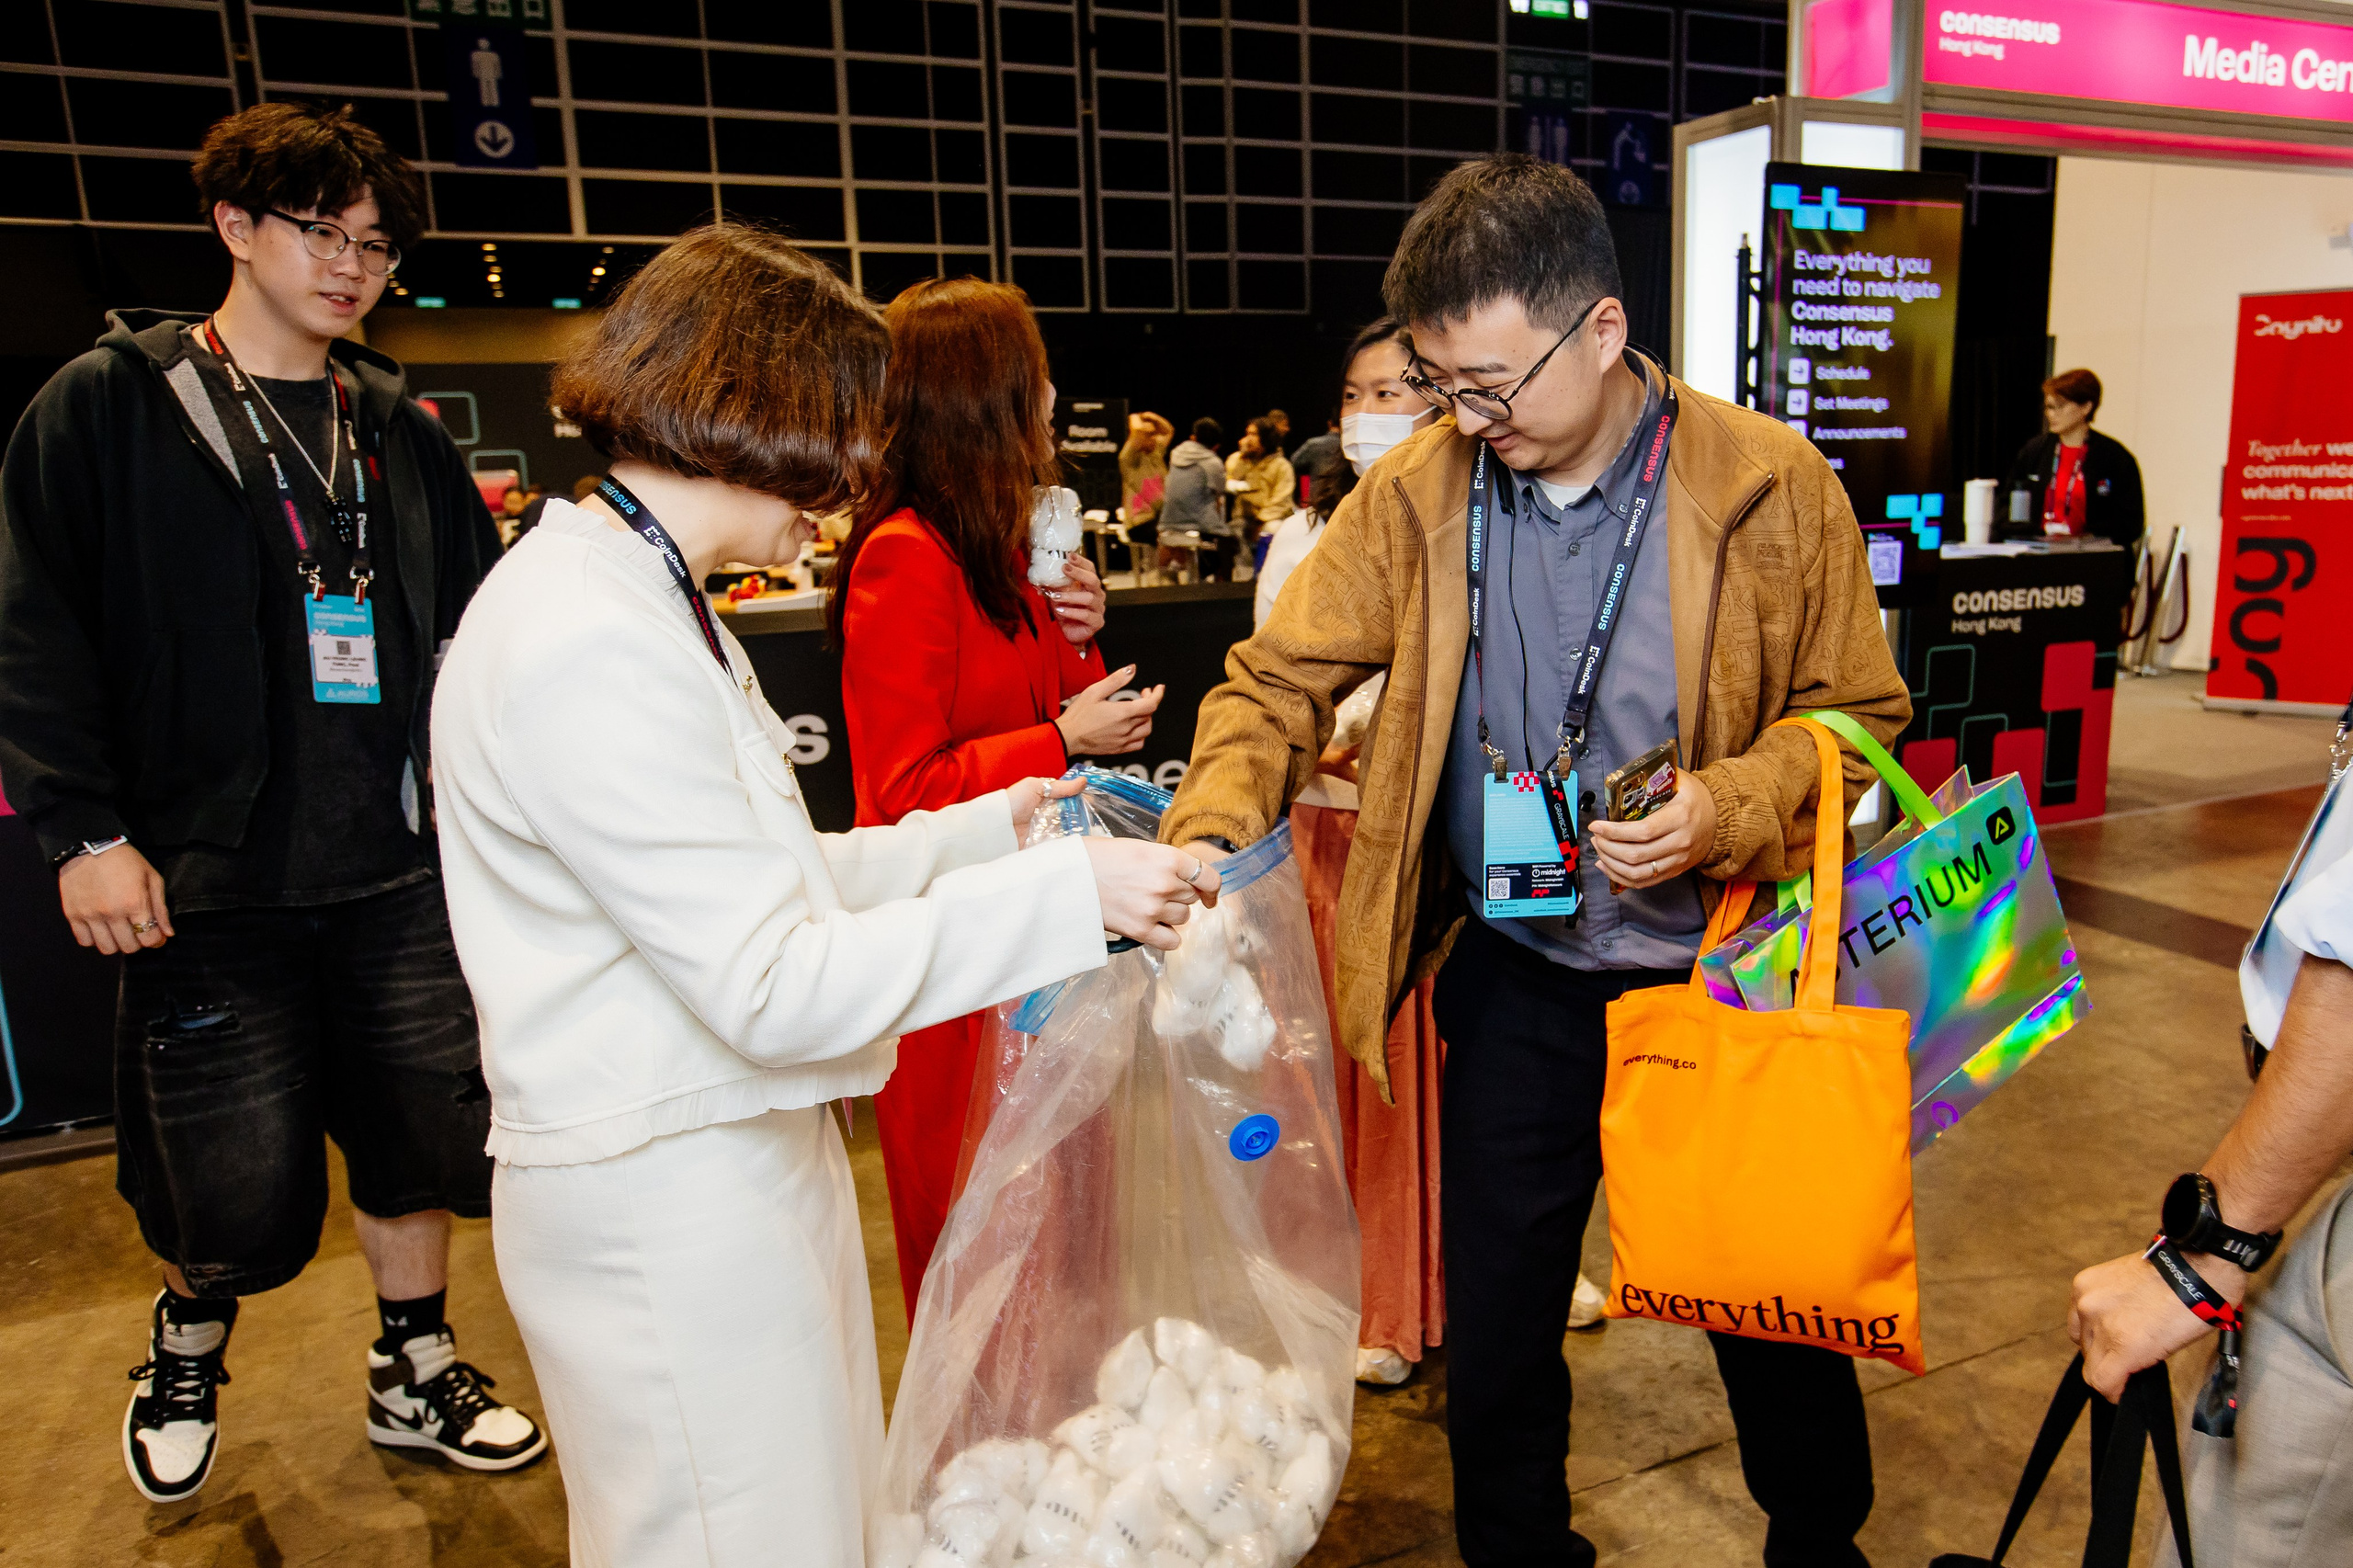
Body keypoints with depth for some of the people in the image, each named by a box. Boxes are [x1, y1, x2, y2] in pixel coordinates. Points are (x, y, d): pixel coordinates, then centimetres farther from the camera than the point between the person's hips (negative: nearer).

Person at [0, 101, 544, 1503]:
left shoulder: (399, 430, 12)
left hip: (397, 867, 4)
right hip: (212, 874, -3)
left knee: (422, 1128, 10)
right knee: (241, 1189, 3)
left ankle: (415, 1371, 33)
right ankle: (190, 1336, 38)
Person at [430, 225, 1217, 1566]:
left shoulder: (646, 601, 11)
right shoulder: (588, 649, -22)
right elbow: (770, 984, -24)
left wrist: (985, 830, 9)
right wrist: (1065, 890, -23)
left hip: (741, 1158, 10)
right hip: (664, 1199, -10)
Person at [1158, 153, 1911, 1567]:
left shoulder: (1773, 487, -10)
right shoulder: (1415, 494, -6)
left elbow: (1856, 712, -3)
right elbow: (1282, 678, -4)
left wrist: (1727, 810, -22)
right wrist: (1211, 832, -21)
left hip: (1723, 972, -1)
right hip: (1513, 984, 1)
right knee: (1495, 1323, 15)